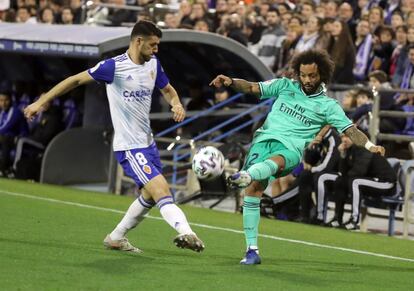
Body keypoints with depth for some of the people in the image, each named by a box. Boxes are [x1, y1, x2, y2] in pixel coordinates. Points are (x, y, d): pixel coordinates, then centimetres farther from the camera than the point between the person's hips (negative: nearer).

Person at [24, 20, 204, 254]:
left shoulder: (153, 63, 5)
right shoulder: (114, 66, -15)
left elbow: (168, 90, 20)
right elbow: (76, 80, -8)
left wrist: (177, 104, -5)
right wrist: (41, 102, -6)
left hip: (148, 142, 8)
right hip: (129, 146, -8)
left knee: (150, 196, 17)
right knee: (161, 189, -22)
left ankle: (116, 238, 30)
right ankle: (186, 232, -36)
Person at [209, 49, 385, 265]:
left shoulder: (328, 106, 11)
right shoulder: (285, 86, 17)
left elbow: (350, 130, 5)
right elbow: (252, 88, 13)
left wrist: (370, 146, -12)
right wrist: (230, 82, -6)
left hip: (291, 147, -2)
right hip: (264, 139, 2)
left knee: (276, 161, -38)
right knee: (253, 189, -14)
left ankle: (245, 176, -73)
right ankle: (252, 250, -6)